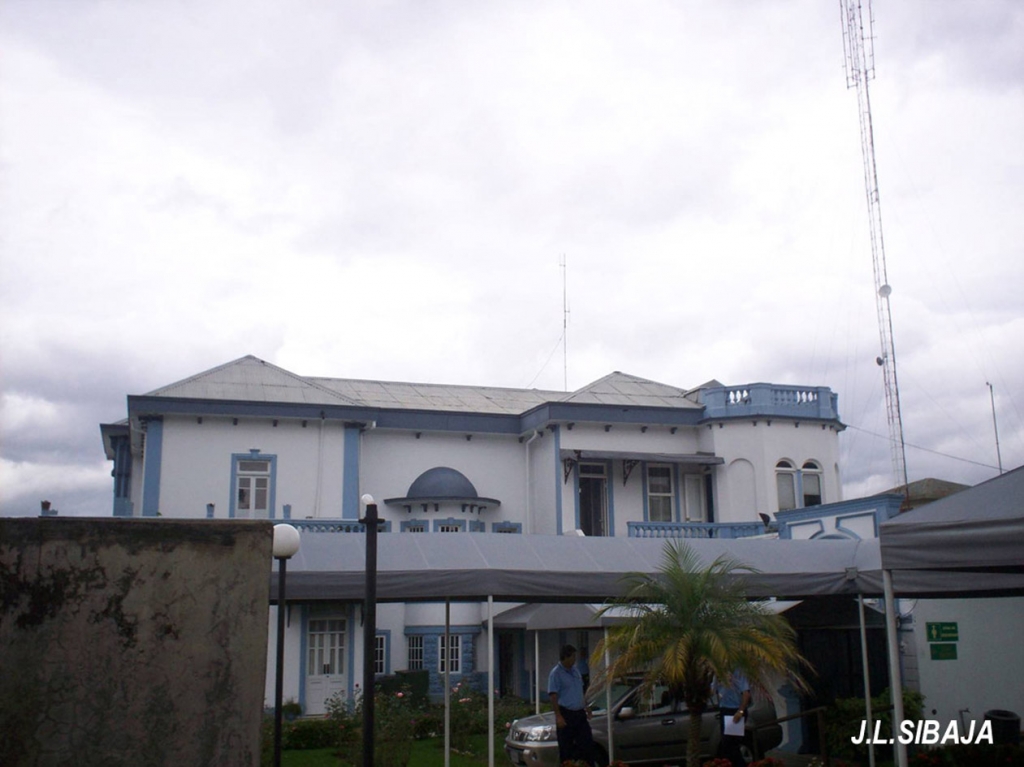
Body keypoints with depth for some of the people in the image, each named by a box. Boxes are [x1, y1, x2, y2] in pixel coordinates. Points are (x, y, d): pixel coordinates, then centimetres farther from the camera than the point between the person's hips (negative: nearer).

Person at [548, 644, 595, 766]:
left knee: (587, 744, 7)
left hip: (580, 714, 7)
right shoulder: (556, 673, -12)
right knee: (566, 749, 0)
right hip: (566, 715, -7)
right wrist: (558, 716, -22)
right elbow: (553, 696, -16)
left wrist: (586, 707, 21)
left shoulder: (575, 670, 12)